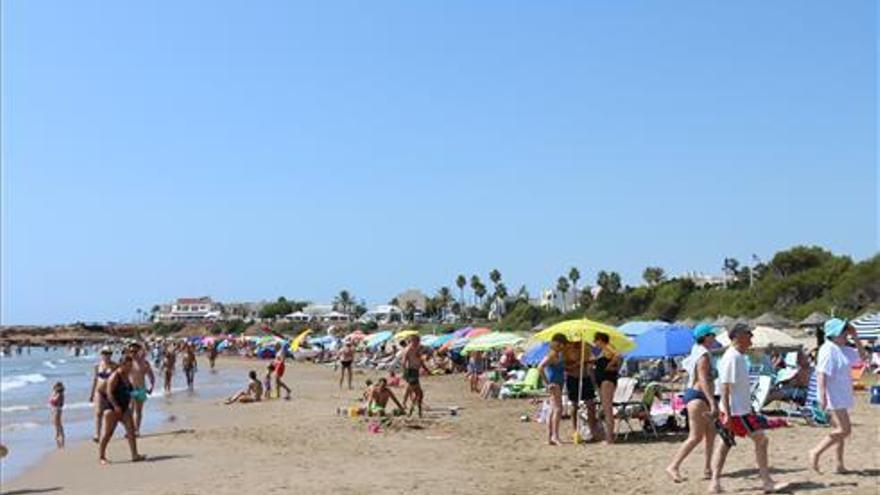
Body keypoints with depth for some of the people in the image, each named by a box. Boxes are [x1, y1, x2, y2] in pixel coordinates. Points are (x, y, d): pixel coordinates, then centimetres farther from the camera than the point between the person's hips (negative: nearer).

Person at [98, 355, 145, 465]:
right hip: (112, 406, -8)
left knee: (131, 429, -2)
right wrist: (116, 406, -25)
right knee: (108, 432, -2)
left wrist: (127, 405, 17)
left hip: (124, 407, 8)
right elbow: (109, 392, -20)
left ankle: (135, 455, -3)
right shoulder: (115, 376, -13)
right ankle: (101, 457, 8)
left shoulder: (126, 376, 12)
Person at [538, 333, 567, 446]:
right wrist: (547, 383, -22)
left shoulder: (557, 355, 15)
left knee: (553, 411, 9)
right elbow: (540, 368, -25)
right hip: (554, 385, -10)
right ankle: (555, 436, -19)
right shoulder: (552, 355, -14)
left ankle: (550, 437, 12)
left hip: (558, 385, 10)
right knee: (558, 409, -15)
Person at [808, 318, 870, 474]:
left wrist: (856, 339, 13)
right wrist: (822, 395, -31)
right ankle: (816, 452, -7)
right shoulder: (828, 350, -16)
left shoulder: (844, 349, 14)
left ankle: (839, 465, 17)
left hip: (842, 396, 10)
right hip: (834, 396, -10)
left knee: (841, 430, 12)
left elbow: (862, 357, 26)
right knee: (844, 430, -14)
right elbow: (821, 374, -24)